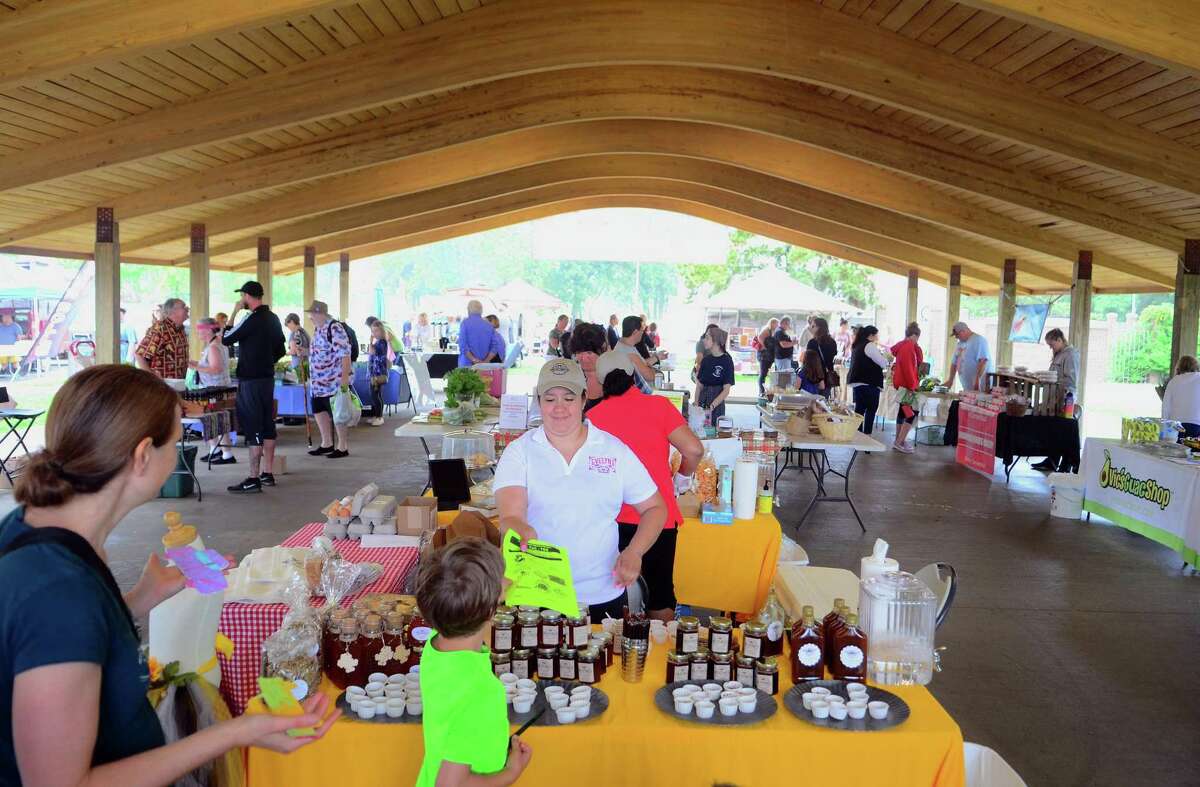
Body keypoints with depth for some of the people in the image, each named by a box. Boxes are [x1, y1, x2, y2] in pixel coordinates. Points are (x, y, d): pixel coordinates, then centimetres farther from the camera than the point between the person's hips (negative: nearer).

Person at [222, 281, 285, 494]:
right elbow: (280, 350, 17)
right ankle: (267, 474, 17)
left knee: (253, 428, -7)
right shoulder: (273, 318, 10)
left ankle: (253, 479, -6)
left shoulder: (251, 319, -15)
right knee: (267, 426, 11)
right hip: (268, 378, 8)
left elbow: (226, 340, -9)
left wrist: (234, 313, -4)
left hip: (250, 380, -8)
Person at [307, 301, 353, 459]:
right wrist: (304, 352, 15)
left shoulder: (335, 328, -18)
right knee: (319, 410, 15)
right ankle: (327, 444, 27)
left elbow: (345, 353, -24)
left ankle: (343, 447, 9)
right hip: (320, 381, 10)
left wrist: (345, 376, -27)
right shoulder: (317, 328, 12)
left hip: (335, 381, -10)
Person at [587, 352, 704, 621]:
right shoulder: (659, 405, -3)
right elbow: (694, 450, -10)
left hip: (614, 517, 1)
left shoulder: (594, 414, 1)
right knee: (660, 591, 15)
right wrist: (682, 477, 8)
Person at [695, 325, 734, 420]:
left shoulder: (726, 361, -7)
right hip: (702, 401, 5)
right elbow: (699, 385, 11)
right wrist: (696, 404, -1)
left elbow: (726, 390, -11)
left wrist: (712, 406, -20)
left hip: (717, 404, -4)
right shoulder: (706, 360, 9)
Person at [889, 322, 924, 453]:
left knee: (903, 411, 15)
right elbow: (908, 368, -23)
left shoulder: (902, 346, 13)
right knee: (912, 413, -7)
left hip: (901, 383, 11)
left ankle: (899, 440, 21)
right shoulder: (908, 347, -17)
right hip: (906, 384, -11)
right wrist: (912, 385, -19)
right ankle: (900, 442, -8)